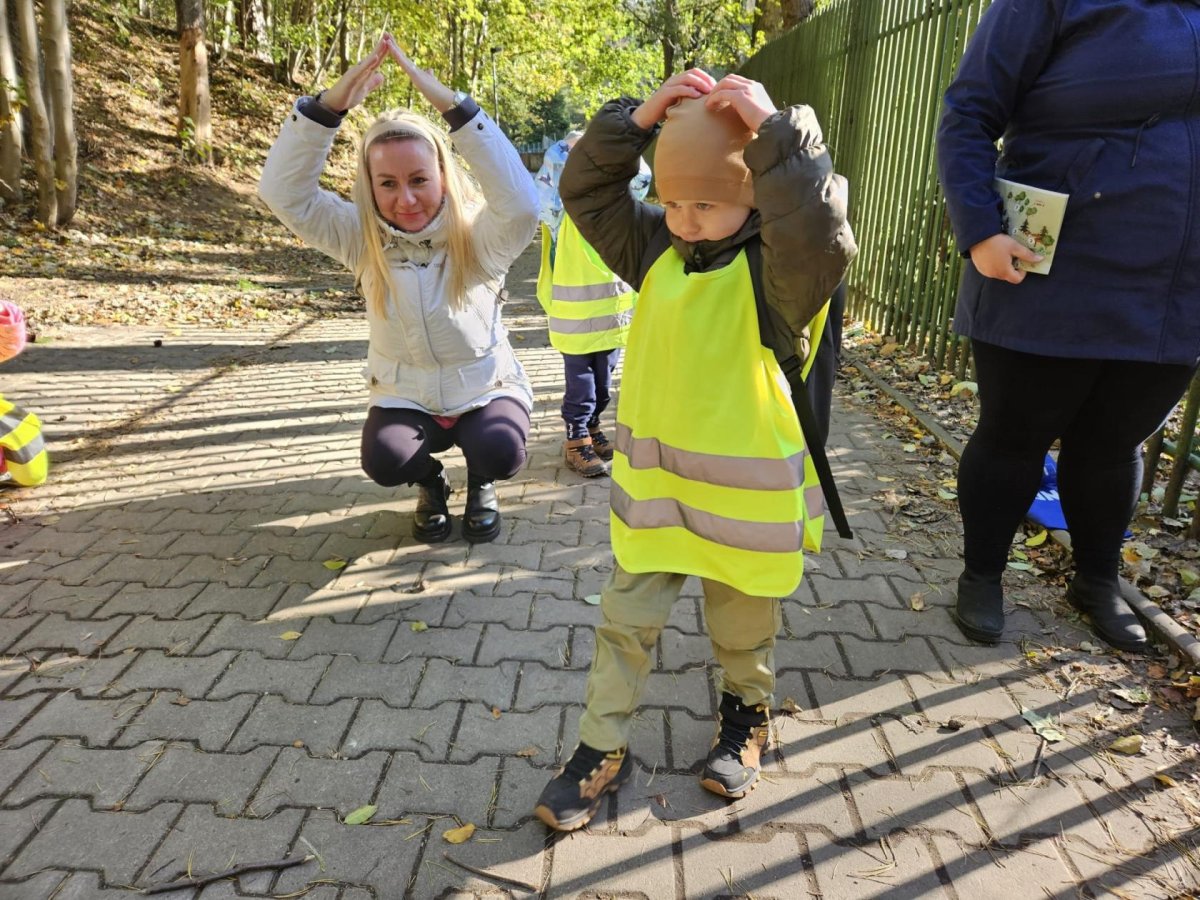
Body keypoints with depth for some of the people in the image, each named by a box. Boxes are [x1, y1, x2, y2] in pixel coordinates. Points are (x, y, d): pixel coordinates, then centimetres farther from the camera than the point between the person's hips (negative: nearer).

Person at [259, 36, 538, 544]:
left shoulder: (476, 237, -18)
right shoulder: (363, 239, -10)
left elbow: (520, 205, -39)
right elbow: (284, 193, -21)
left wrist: (452, 105, -44)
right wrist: (330, 104, -34)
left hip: (486, 390, -2)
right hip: (405, 397, 2)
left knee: (501, 453, -31)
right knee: (384, 461, -27)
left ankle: (480, 485, 9)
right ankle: (431, 483, 11)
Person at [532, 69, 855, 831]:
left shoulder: (777, 268, -15)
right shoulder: (656, 249, 2)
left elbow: (820, 237, -37)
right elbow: (586, 191, 2)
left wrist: (775, 133, -34)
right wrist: (638, 120, -10)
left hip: (743, 490, -4)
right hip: (653, 481, 4)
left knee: (744, 623, 17)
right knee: (627, 619, 10)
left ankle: (748, 713, 46)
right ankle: (604, 748, 26)